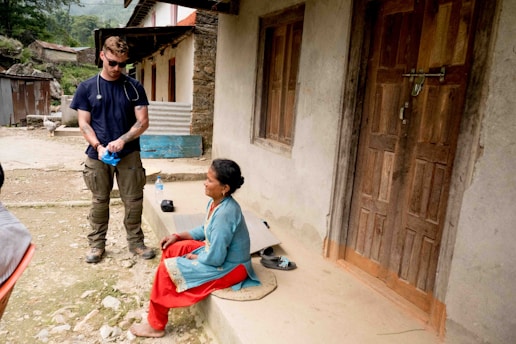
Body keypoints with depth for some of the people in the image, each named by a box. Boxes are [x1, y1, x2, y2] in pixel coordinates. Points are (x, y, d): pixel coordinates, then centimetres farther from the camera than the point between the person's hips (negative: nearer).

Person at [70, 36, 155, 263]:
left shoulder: (134, 87, 1)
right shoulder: (86, 87, 2)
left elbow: (143, 122, -4)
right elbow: (84, 123, 0)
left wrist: (122, 140, -18)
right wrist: (98, 146, -16)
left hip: (129, 155, 0)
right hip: (98, 156, 1)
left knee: (133, 201, 5)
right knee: (99, 201, 11)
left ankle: (136, 242, 22)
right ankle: (97, 244, 27)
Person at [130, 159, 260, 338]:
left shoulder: (225, 213, -32)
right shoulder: (215, 202, -2)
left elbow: (215, 258, -29)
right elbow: (205, 230, 15)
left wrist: (194, 257, -10)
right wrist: (178, 236, 5)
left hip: (229, 267, -9)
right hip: (216, 251, 9)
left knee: (167, 268, -12)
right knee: (171, 249, 9)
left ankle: (155, 325, 7)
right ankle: (163, 299, 24)